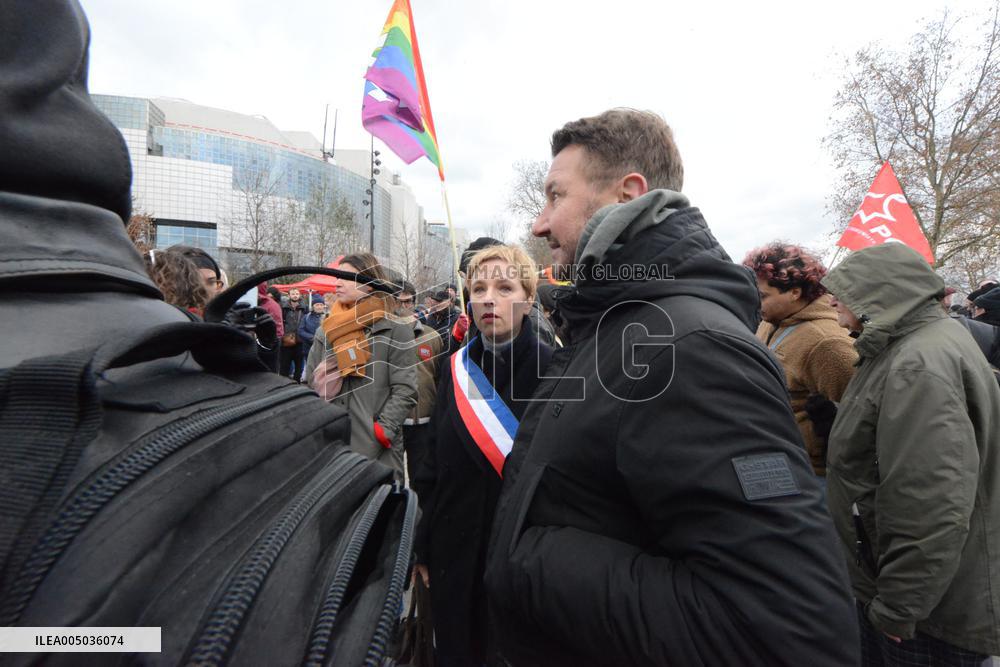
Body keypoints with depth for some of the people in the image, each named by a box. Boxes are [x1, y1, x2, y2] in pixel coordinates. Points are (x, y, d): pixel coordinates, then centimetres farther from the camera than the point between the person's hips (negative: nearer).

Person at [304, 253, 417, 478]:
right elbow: (308, 388, 14)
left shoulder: (395, 330, -3)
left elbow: (405, 391, -8)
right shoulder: (326, 332, 11)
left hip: (377, 451, -4)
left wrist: (380, 433, -16)